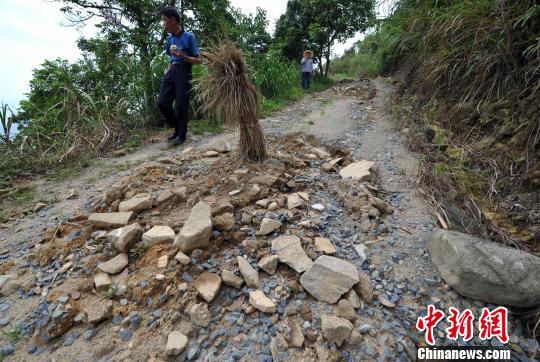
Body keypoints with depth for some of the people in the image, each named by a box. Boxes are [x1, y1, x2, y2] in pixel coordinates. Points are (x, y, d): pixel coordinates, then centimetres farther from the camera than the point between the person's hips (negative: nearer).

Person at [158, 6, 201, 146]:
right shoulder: (169, 38, 16)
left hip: (183, 73, -7)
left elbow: (198, 60, -6)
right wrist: (167, 73, 17)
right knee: (163, 102, 0)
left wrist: (182, 56, -19)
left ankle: (182, 135, 7)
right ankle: (177, 129, 17)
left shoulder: (188, 36, -3)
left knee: (181, 105, -7)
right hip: (171, 72, 7)